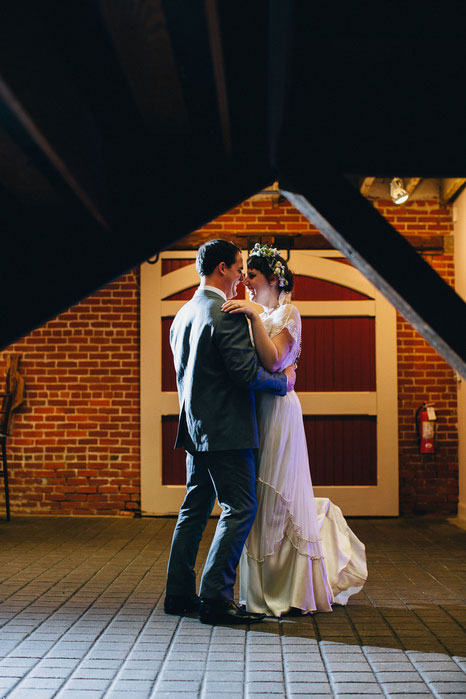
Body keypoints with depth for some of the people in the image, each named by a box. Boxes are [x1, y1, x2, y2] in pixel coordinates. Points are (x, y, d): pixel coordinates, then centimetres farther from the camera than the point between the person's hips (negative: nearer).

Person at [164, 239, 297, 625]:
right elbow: (247, 372, -20)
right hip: (226, 431, -9)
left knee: (195, 509, 14)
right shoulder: (229, 314, -15)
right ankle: (215, 598, -5)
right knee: (240, 509, -4)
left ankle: (179, 593, 18)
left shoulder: (183, 314, 13)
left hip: (195, 429, 9)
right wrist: (284, 381, -4)